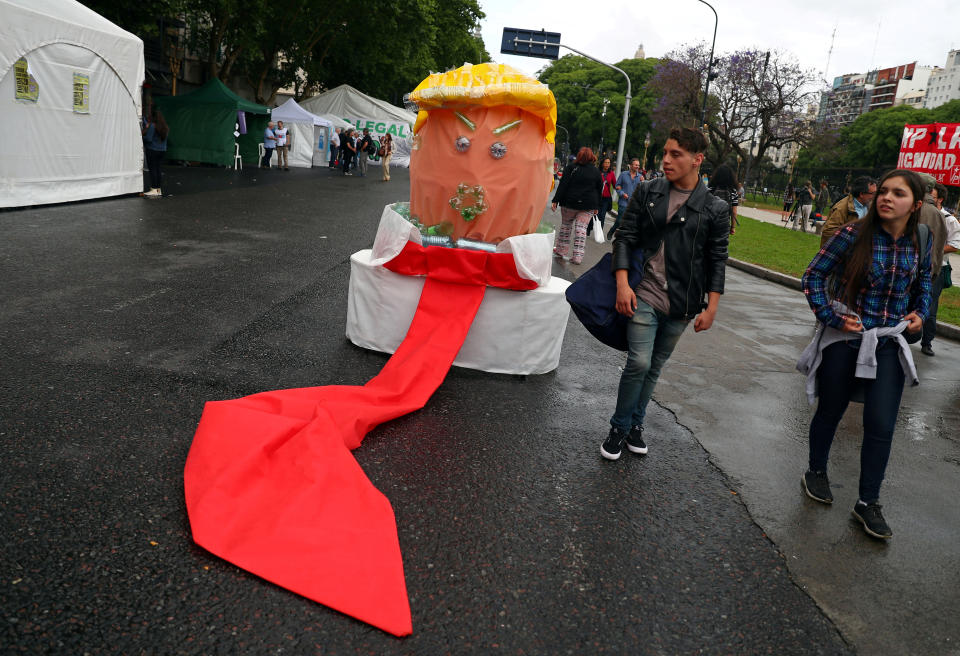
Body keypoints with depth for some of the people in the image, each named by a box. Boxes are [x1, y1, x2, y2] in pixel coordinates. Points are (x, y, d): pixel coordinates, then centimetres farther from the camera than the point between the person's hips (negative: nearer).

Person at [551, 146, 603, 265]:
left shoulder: (571, 168, -3)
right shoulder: (596, 171, 6)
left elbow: (563, 185, -8)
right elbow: (599, 190, 9)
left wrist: (556, 200, -7)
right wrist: (596, 207, 15)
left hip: (570, 203, -1)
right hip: (588, 206, 1)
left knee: (565, 225, 14)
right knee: (581, 228, 0)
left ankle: (562, 249, 21)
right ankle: (578, 255, -5)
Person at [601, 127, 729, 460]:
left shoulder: (715, 209, 0)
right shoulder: (647, 192, 1)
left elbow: (717, 261, 5)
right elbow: (625, 237, 1)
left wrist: (711, 307, 0)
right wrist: (622, 284, -9)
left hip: (682, 305, 1)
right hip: (644, 295, -1)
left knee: (654, 367, 12)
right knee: (639, 363, -10)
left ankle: (635, 424, 30)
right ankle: (619, 427, 10)